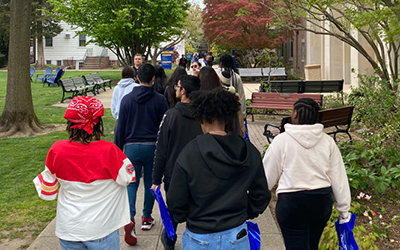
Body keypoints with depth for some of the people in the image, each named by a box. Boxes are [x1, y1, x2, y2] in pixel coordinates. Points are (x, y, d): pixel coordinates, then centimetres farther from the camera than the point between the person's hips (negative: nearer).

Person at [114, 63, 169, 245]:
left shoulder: (127, 99, -1)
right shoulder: (160, 100, -4)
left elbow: (120, 127, 2)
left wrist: (118, 149, 11)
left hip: (132, 147, 1)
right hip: (153, 147, 0)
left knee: (131, 183, 8)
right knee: (150, 183, 13)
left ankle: (130, 217, -11)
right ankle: (146, 218, 23)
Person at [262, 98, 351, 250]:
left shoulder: (282, 140, -10)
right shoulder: (328, 142, 1)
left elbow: (268, 176, -5)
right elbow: (339, 179, 3)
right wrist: (343, 210, 13)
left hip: (292, 203, -5)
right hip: (322, 202, 5)